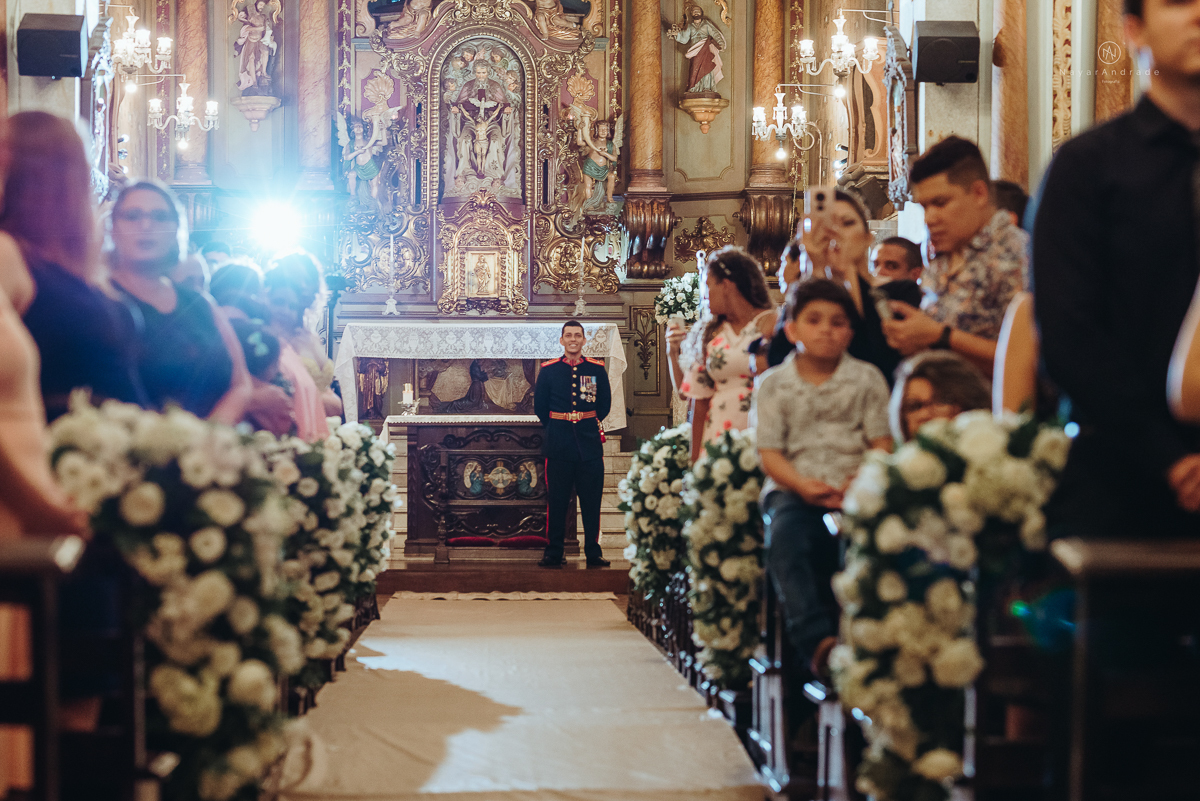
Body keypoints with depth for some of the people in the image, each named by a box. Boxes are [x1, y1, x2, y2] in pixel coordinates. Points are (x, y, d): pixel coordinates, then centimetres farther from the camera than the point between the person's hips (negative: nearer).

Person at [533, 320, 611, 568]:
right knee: (557, 501, 1)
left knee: (592, 501, 2)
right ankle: (553, 553, 7)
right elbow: (540, 408, 10)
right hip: (558, 446, -1)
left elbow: (605, 405, 14)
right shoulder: (548, 370, 2)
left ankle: (593, 552, 9)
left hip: (590, 445, 1)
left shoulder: (597, 369, 5)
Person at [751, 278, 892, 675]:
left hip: (854, 489, 0)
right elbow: (769, 453, 4)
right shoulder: (773, 384, 12)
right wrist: (802, 484, -16)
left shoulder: (867, 379, 12)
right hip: (793, 488, 0)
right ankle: (815, 639, -42)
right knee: (785, 531, -34)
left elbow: (883, 444, 4)